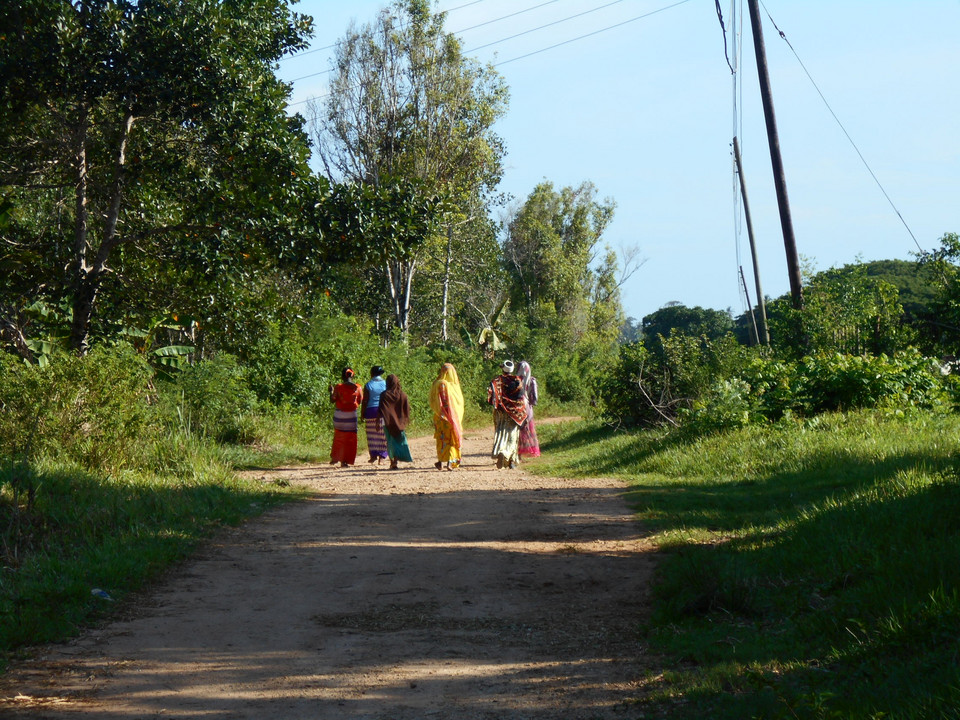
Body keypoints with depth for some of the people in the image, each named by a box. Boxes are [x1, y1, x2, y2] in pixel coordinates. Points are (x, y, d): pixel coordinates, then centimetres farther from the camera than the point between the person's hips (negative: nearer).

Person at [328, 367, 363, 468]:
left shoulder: (338, 387, -8)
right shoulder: (357, 388, -5)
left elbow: (332, 400, -6)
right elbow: (360, 401, 3)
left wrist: (331, 391, 11)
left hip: (339, 414, 0)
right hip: (351, 415, 0)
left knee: (338, 437, 18)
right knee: (350, 439, 6)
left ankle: (334, 458, 20)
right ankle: (345, 460, 3)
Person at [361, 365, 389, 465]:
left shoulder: (368, 385, -2)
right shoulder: (385, 384, 2)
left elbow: (365, 401, -3)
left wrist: (363, 415, 2)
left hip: (371, 411, -1)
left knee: (372, 434, 7)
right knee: (383, 434, 5)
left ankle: (373, 455, 3)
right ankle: (381, 456, 2)